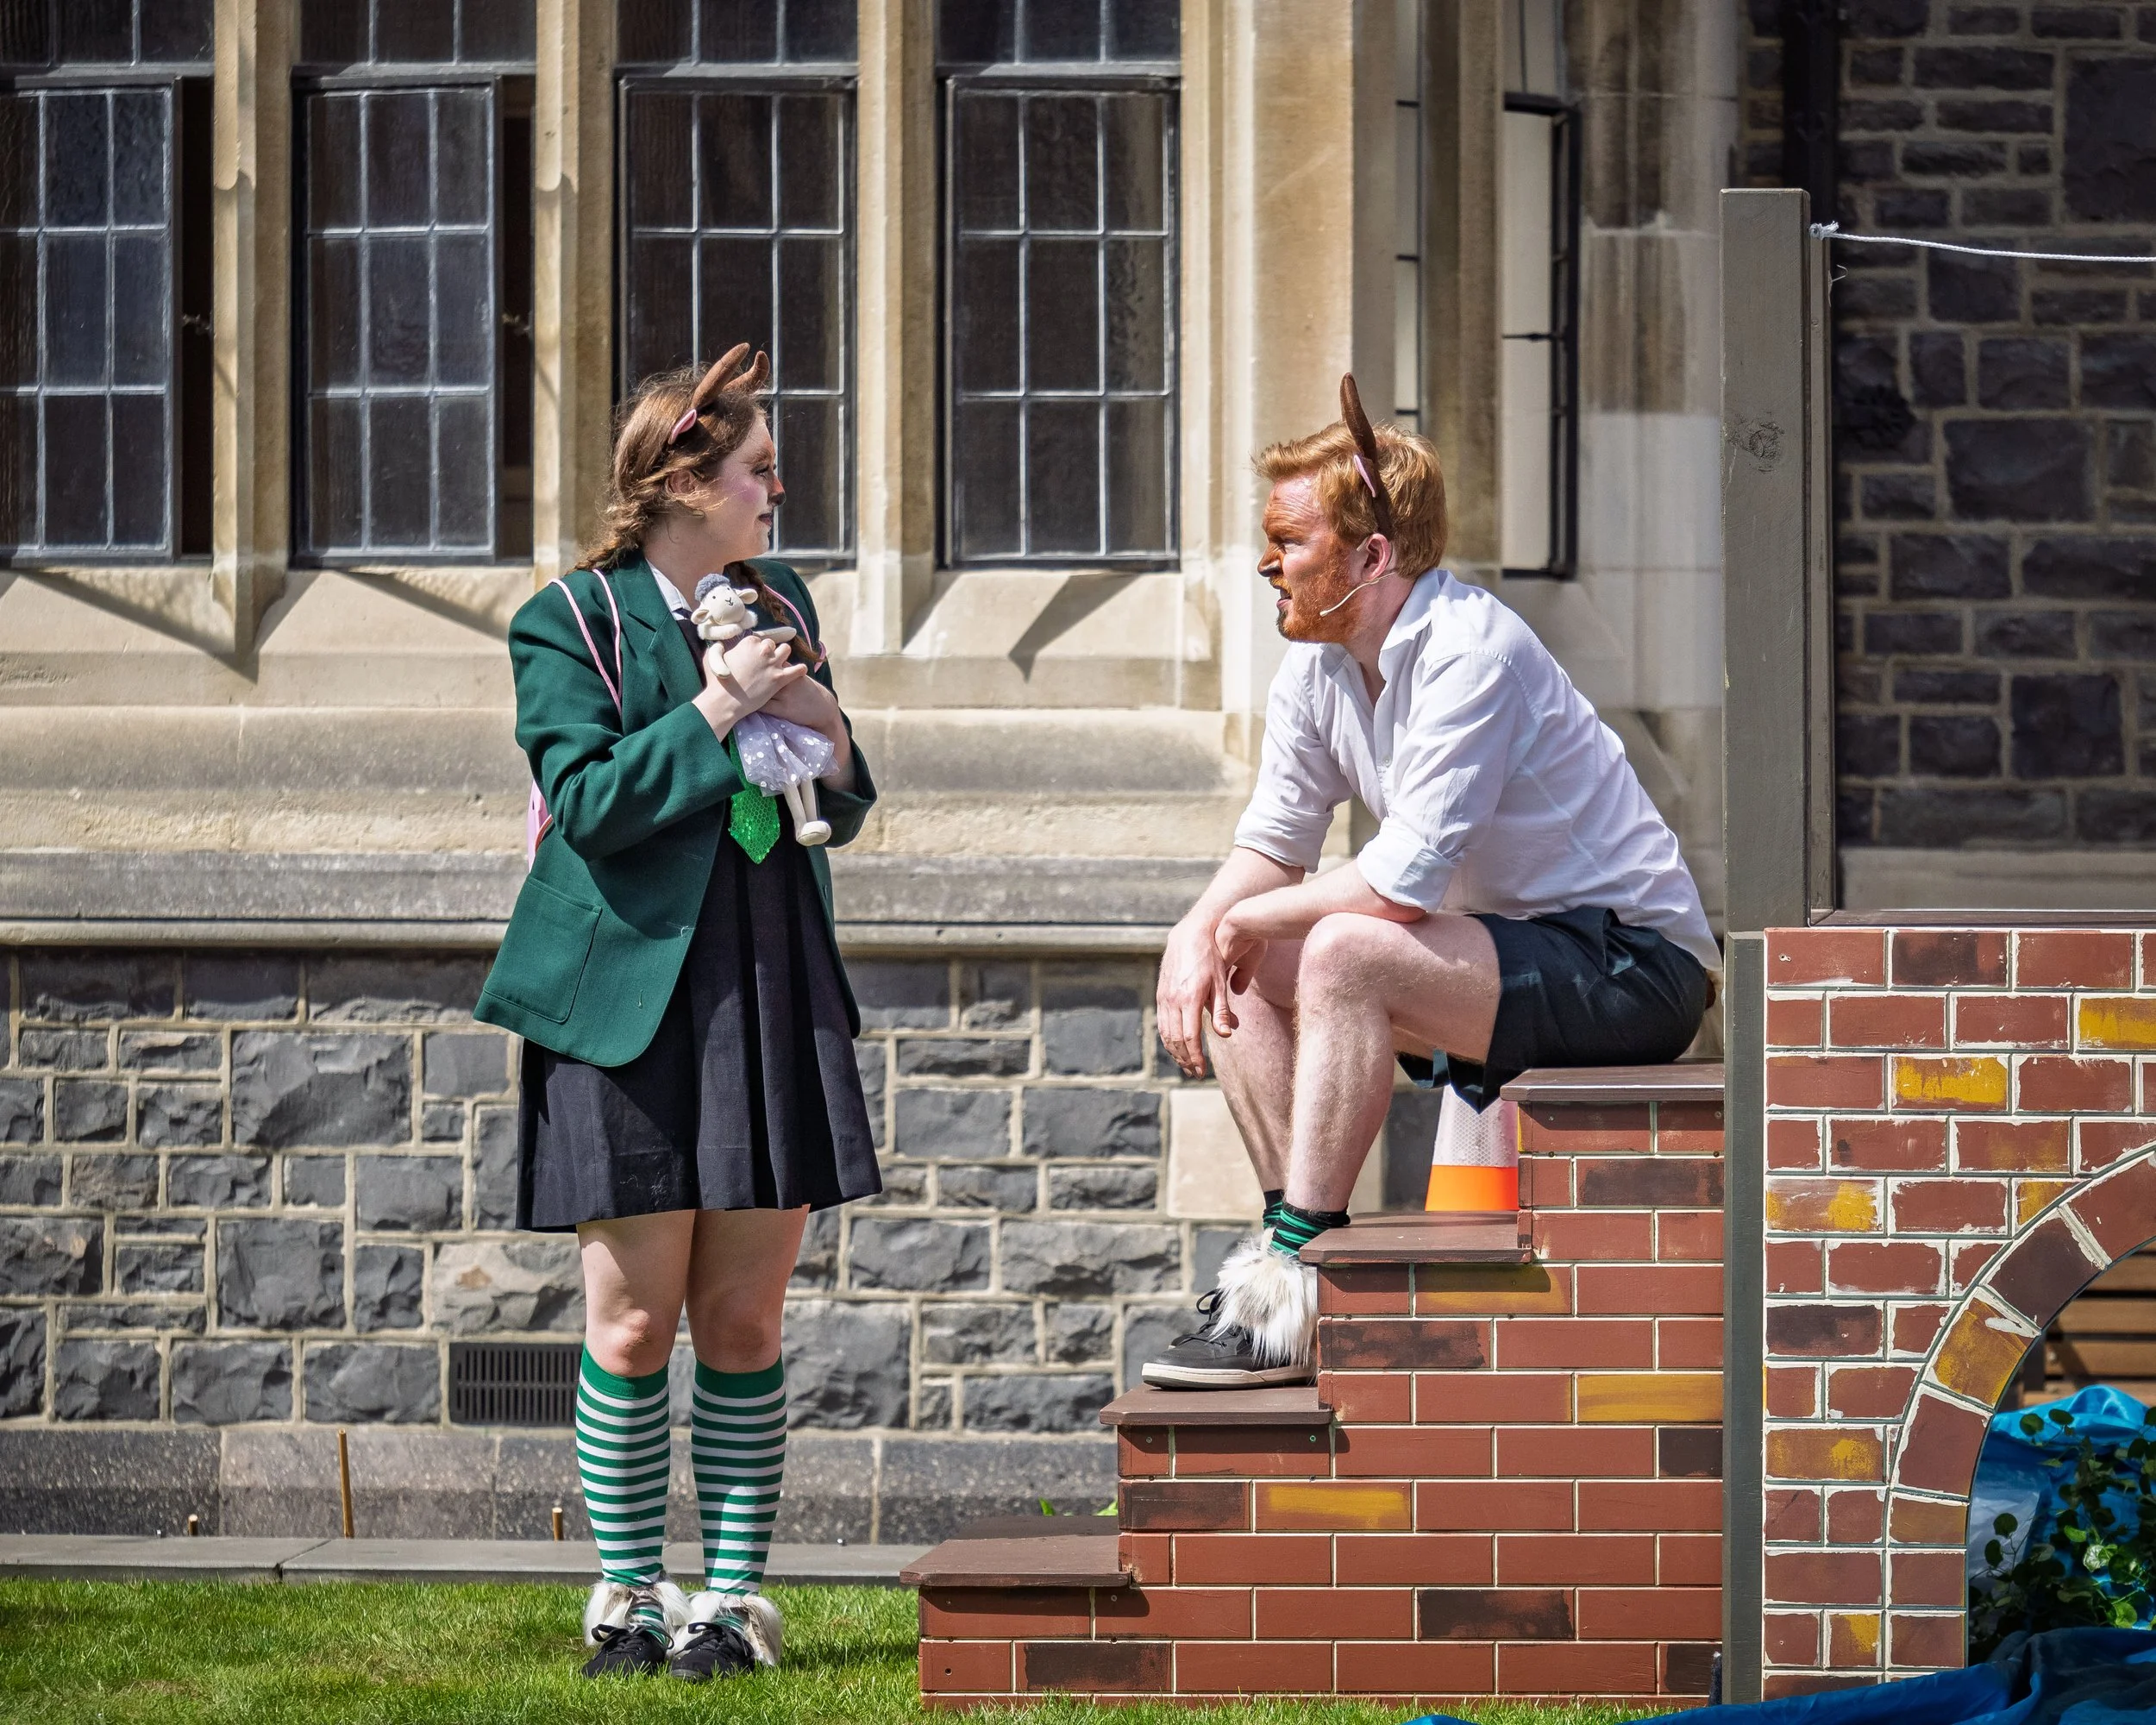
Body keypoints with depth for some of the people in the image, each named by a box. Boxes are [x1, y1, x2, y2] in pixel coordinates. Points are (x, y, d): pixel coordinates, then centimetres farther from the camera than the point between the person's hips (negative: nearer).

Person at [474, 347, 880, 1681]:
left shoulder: (781, 604, 14)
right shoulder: (571, 623, -2)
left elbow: (838, 815, 19)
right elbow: (590, 803, -14)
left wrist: (829, 739, -2)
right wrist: (718, 712, -16)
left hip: (773, 993, 4)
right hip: (631, 1001, -4)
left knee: (745, 1318, 3)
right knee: (634, 1321, -1)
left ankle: (736, 1591, 9)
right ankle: (628, 1594, 9)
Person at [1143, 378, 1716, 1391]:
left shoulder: (1469, 652, -23)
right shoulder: (1316, 669, 3)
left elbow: (1405, 879, -28)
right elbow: (1273, 844, 13)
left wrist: (1255, 916, -13)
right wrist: (1197, 935, -8)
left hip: (1629, 966, -9)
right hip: (1518, 950, 9)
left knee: (1343, 953, -30)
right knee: (1239, 975, 1)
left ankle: (1292, 1300, -26)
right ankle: (1293, 1245, 1)